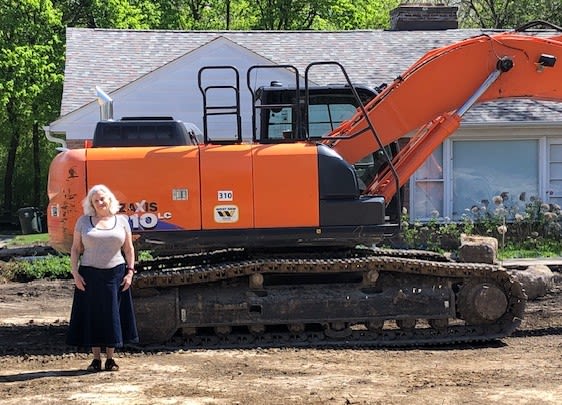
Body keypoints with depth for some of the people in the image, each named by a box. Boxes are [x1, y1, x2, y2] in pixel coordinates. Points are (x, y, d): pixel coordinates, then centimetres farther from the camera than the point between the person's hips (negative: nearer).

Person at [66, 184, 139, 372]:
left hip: (115, 274, 0)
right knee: (92, 314, 1)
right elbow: (75, 249, 5)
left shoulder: (121, 221, 7)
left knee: (113, 315, 1)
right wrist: (75, 273, -4)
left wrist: (130, 271, 1)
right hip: (89, 274, 0)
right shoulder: (83, 221, 5)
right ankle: (96, 359, 9)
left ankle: (110, 358, 10)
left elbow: (129, 249, 10)